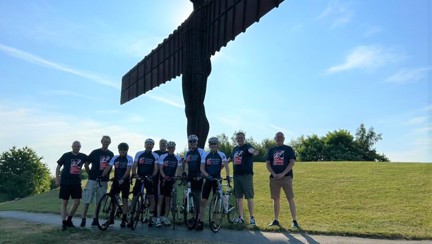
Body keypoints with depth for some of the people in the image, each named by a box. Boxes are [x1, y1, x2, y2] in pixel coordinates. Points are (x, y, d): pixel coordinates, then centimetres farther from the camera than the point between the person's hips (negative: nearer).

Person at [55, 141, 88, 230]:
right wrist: (57, 179, -3)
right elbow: (58, 167, 3)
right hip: (65, 183, -2)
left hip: (76, 183, 3)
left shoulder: (83, 156, 2)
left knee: (77, 202, 0)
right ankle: (63, 222, 8)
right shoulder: (66, 155, -3)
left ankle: (69, 220, 18)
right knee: (64, 203, 2)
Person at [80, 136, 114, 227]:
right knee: (87, 201, -4)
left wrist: (108, 176, 9)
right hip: (92, 179, -3)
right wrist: (90, 173, 2)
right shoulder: (95, 152, -1)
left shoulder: (111, 154, 8)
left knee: (99, 202, 7)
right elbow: (86, 164, 4)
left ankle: (95, 220, 16)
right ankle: (83, 220, 4)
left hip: (103, 181, 3)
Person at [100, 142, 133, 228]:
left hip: (125, 181, -3)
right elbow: (108, 168, -3)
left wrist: (123, 178, -31)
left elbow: (128, 170, -16)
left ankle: (124, 220, 10)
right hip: (116, 181, 3)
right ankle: (111, 218, 16)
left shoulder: (129, 158, -5)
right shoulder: (115, 158, 6)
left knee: (124, 200, 1)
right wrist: (102, 176, -19)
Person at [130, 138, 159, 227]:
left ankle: (150, 218, 4)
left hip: (149, 179, -1)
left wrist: (152, 176, -21)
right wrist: (134, 174, -16)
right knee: (134, 196, 1)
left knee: (151, 197, -5)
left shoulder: (155, 156, 4)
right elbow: (134, 166, 2)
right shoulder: (139, 154, 7)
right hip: (139, 178, 1)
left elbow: (156, 168, -3)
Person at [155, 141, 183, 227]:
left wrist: (179, 175, -21)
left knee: (168, 199, 7)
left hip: (171, 181, 2)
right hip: (163, 180, -2)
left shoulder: (177, 158, 6)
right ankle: (158, 218, -4)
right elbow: (160, 169, -6)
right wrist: (164, 176, -24)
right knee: (160, 199, -6)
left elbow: (180, 169, 0)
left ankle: (165, 218, 16)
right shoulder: (162, 157, 1)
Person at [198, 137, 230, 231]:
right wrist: (207, 175, -20)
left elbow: (226, 166, -12)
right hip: (208, 179, 1)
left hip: (217, 180, 0)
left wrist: (227, 176, -27)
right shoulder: (205, 155, 0)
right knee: (203, 201, -3)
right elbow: (202, 168, -3)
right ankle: (201, 222, 3)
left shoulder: (221, 155, -3)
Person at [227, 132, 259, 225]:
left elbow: (251, 150, -29)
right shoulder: (235, 148, 15)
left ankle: (252, 217, 5)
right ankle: (240, 217, 20)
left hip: (246, 175, -6)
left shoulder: (247, 146, -5)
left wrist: (254, 152, -51)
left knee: (249, 197, -4)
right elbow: (230, 158, 29)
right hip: (236, 175, 6)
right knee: (239, 197, 11)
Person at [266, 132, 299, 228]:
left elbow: (292, 162, -6)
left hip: (286, 177, -3)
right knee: (276, 199, 8)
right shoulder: (271, 150, 14)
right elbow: (267, 163, 9)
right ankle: (276, 220, 17)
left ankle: (294, 221, -3)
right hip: (274, 177, 4)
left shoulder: (288, 149, 4)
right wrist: (274, 174, -7)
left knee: (290, 199, -7)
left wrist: (282, 174, -15)